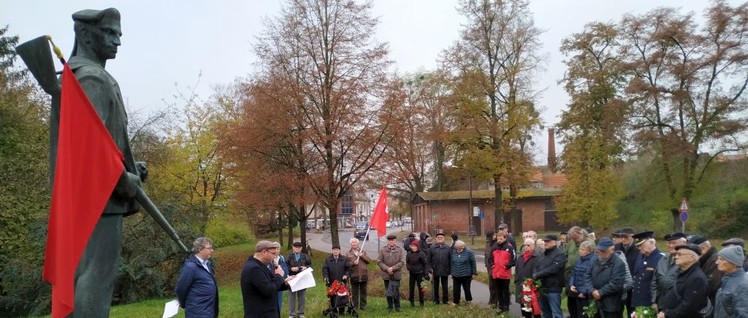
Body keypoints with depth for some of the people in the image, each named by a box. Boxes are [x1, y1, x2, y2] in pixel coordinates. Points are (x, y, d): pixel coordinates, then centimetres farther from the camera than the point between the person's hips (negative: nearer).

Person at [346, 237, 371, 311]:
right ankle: (355, 307, 11)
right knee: (354, 293, 3)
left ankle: (363, 306, 16)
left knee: (363, 292, 7)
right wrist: (353, 263, -17)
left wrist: (362, 256, -9)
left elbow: (369, 261, 4)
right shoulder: (348, 254, 7)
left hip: (363, 275, 2)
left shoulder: (363, 252, 13)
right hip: (354, 276, -2)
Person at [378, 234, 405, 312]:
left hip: (396, 274, 0)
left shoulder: (399, 250, -1)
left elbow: (402, 262, -5)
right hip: (386, 274, 1)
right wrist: (387, 268, -14)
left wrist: (393, 268, -16)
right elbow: (379, 262, -2)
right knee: (388, 292, 10)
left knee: (396, 291, 7)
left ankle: (397, 306, 22)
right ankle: (390, 307, 22)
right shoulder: (382, 250, -1)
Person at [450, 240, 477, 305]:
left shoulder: (469, 252, -9)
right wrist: (451, 272, 13)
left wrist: (474, 273, -4)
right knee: (456, 289, 6)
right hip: (456, 275, 3)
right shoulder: (453, 252, 0)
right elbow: (450, 263, 10)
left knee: (467, 289, 8)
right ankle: (455, 302, 19)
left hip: (466, 275, -3)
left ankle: (469, 300, 29)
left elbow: (473, 263, -5)